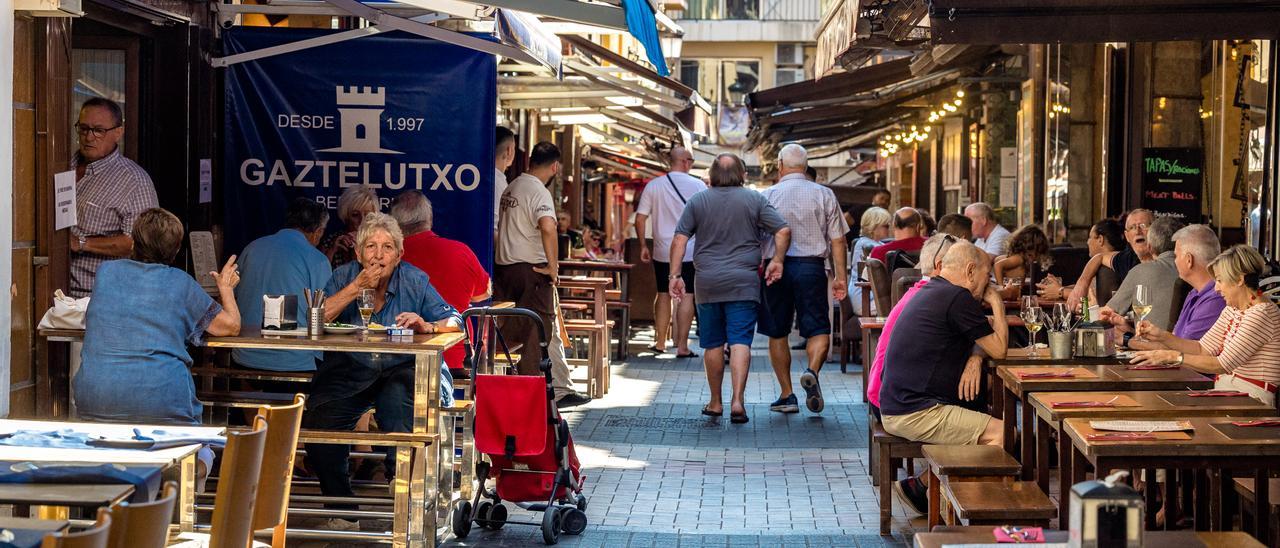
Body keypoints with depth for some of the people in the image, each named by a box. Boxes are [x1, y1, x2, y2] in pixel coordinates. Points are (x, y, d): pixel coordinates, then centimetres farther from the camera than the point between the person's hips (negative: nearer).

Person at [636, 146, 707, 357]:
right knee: (687, 296, 1)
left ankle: (660, 342, 17)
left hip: (662, 251, 3)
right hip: (690, 251, -3)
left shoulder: (653, 185, 1)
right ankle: (682, 346, -1)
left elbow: (640, 218, 1)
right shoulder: (698, 185, -4)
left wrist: (643, 245, 10)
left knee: (663, 294, 14)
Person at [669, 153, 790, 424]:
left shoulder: (697, 201, 5)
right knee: (740, 342, -5)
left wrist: (675, 274, 2)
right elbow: (783, 231, -5)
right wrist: (777, 260, 4)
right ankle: (737, 400, -17)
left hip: (708, 284, 1)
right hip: (744, 283, -1)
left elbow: (679, 240, 0)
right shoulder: (754, 200, 1)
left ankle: (715, 402, 19)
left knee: (713, 344, 11)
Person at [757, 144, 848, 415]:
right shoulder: (824, 195, 4)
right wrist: (841, 276, 7)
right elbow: (837, 240, 2)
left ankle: (786, 395, 10)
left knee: (777, 333, 10)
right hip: (812, 267, 0)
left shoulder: (767, 196, 2)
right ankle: (812, 371, -27)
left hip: (776, 268, 0)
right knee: (818, 329, 3)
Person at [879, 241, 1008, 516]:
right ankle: (921, 487, -9)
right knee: (1003, 434, -15)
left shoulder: (929, 293, 19)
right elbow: (999, 349, -8)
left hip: (897, 408, 11)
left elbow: (983, 340, 23)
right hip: (916, 414, -11)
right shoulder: (958, 298, -13)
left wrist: (974, 357, -1)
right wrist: (997, 304, 6)